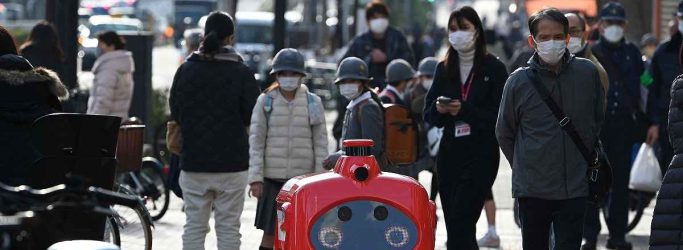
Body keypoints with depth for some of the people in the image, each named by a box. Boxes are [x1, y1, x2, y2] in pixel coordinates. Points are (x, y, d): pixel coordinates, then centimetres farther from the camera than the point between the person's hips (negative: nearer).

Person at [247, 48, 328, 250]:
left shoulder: (313, 103, 5)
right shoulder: (265, 102, 3)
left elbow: (320, 142, 6)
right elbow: (256, 142, 2)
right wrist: (255, 178, -4)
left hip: (304, 178, 1)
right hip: (272, 178, -1)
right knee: (270, 232, 0)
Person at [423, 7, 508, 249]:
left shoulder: (494, 68, -2)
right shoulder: (444, 68, 12)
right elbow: (428, 114, 10)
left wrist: (465, 110, -19)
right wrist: (439, 108, -12)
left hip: (481, 154, -5)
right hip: (449, 152, 5)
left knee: (459, 224, -13)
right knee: (455, 224, 6)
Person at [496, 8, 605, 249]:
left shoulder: (588, 73, -1)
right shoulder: (518, 82, -4)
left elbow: (597, 120, 14)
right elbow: (504, 133, 9)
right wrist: (523, 166, 10)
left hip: (575, 186, 0)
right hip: (532, 189, 0)